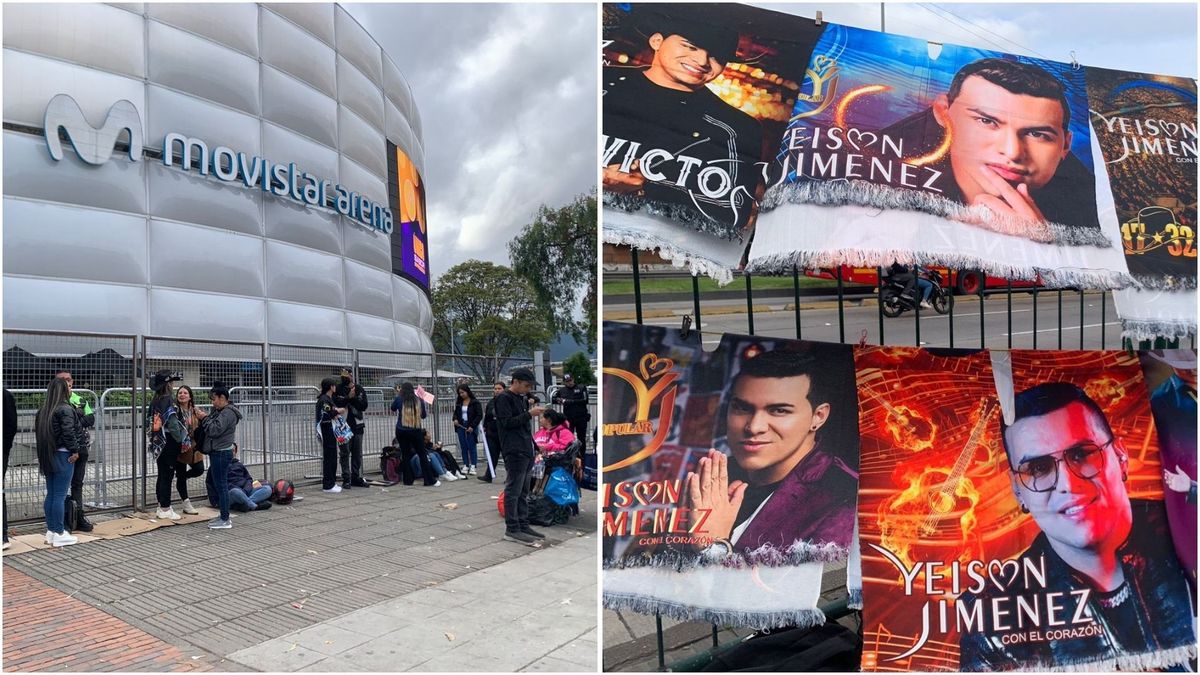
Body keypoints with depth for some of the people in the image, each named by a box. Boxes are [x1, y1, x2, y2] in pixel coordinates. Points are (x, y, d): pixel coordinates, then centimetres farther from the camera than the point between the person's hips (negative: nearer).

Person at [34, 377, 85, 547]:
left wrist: (44, 456, 13)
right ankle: (59, 534, 1)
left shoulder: (43, 410, 9)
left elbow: (39, 430, 10)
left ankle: (50, 530, 21)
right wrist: (74, 450, -9)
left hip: (47, 456, 8)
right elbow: (68, 432, -21)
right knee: (60, 495, -3)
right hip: (63, 456, -8)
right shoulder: (65, 409, -15)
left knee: (50, 494, 14)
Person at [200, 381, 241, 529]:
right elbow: (212, 429, 17)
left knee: (221, 485, -7)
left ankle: (225, 520, -3)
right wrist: (205, 418, 3)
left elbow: (214, 430, -21)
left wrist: (205, 418, -9)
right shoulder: (220, 411, 18)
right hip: (218, 452, 10)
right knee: (220, 485, 14)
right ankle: (223, 515, 21)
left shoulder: (227, 413, -15)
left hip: (221, 453, -10)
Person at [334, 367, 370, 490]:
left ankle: (356, 477, 17)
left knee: (357, 453, 9)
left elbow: (364, 406, -4)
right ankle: (346, 479, 2)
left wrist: (353, 398, -15)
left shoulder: (360, 390, 6)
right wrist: (348, 397, -21)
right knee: (345, 453, -2)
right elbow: (337, 404, -14)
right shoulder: (338, 389, 1)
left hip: (357, 425, 3)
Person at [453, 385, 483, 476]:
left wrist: (472, 426, -14)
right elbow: (456, 413, 23)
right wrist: (455, 419, 0)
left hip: (471, 428, -5)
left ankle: (473, 467, 1)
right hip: (461, 426, 5)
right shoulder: (459, 402, 11)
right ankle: (465, 466, 11)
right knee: (463, 447, 6)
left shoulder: (475, 402, -6)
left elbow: (479, 415, -9)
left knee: (471, 447, -3)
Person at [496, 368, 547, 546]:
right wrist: (529, 414, -18)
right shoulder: (504, 398, -8)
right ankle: (512, 529, -3)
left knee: (523, 491, 12)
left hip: (526, 450, 9)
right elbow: (507, 422, -16)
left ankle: (523, 525, 18)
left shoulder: (521, 398, 19)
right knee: (513, 491, -7)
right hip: (514, 451, -9)